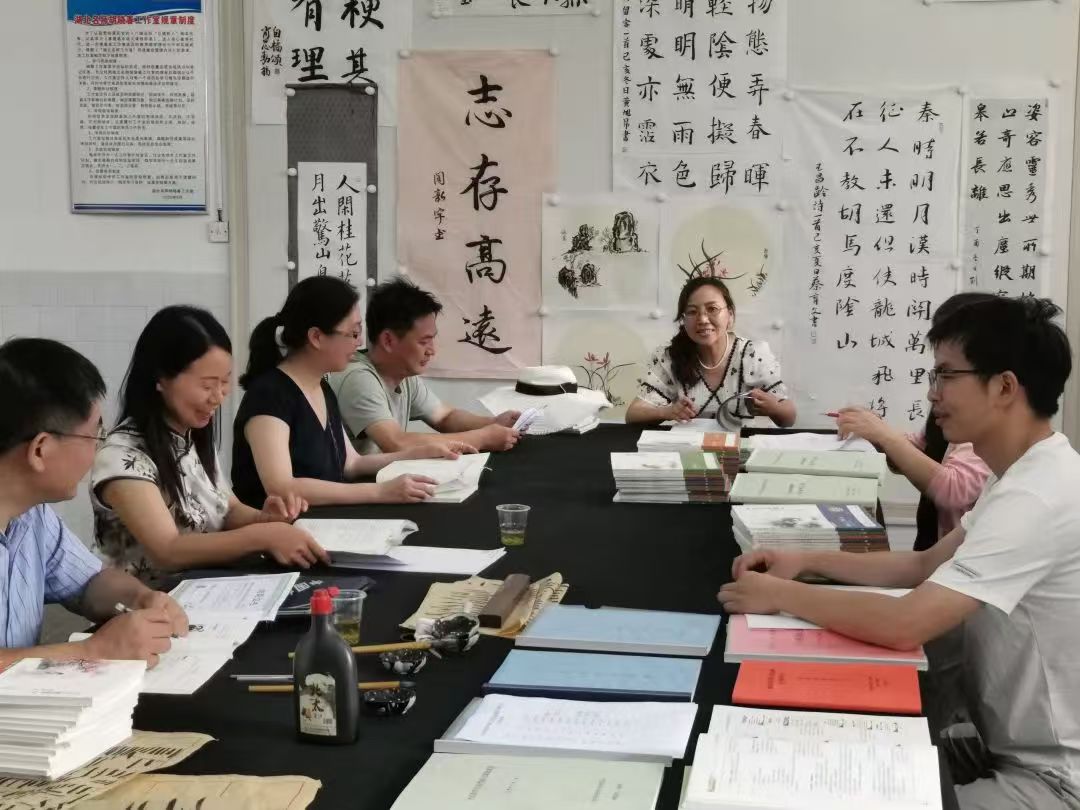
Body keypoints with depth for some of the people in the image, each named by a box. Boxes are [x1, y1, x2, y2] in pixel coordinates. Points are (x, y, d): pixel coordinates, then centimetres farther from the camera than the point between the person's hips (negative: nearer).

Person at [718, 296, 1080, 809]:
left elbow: (903, 626, -33)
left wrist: (780, 595, -19)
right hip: (1015, 746, 9)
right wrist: (807, 561, 3)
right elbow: (928, 564, 15)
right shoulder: (1029, 475, 7)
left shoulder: (1036, 498, -27)